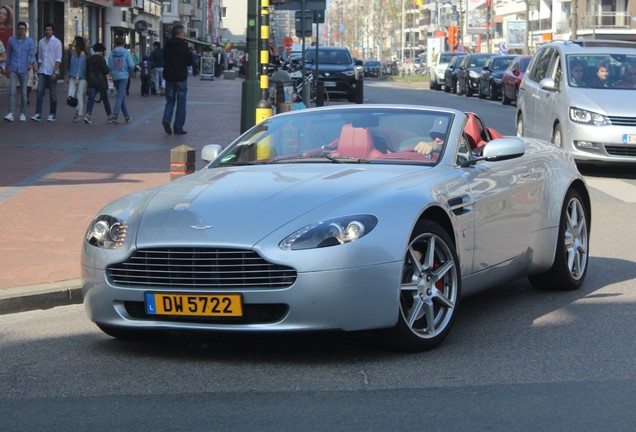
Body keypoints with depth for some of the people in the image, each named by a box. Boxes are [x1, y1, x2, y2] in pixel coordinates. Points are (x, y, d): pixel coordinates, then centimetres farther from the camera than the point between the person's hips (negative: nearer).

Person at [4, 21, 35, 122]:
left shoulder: (30, 41, 0)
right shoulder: (11, 40, 5)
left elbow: (32, 55, -5)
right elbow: (8, 54, 15)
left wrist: (31, 63, -26)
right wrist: (7, 67, 20)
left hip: (24, 70, 0)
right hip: (13, 70, 0)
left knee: (23, 93, 4)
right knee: (12, 92, -11)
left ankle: (23, 114, 16)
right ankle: (10, 114, -17)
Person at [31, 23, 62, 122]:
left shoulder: (57, 42, -3)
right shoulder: (41, 42, 10)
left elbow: (58, 59, -7)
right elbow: (40, 58, 16)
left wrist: (55, 72, -14)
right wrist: (38, 70, 12)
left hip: (52, 72, -3)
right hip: (42, 72, 3)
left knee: (53, 94, 3)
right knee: (40, 92, -5)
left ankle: (52, 115, 11)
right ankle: (38, 114, -8)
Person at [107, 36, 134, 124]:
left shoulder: (111, 53, 2)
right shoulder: (126, 52, -6)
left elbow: (109, 66, 1)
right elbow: (131, 65, -10)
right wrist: (130, 72, 9)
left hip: (115, 77, 4)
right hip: (123, 76, -4)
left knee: (122, 97, 14)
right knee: (120, 96, -7)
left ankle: (127, 116, 21)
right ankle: (114, 116, -18)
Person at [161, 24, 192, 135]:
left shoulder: (167, 45, 3)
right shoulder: (183, 45, -12)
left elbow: (164, 59, 11)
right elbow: (189, 62, -5)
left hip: (169, 77, 4)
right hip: (181, 77, -4)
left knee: (170, 101, 16)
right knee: (181, 103, 5)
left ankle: (166, 120, -9)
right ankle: (178, 128, 6)